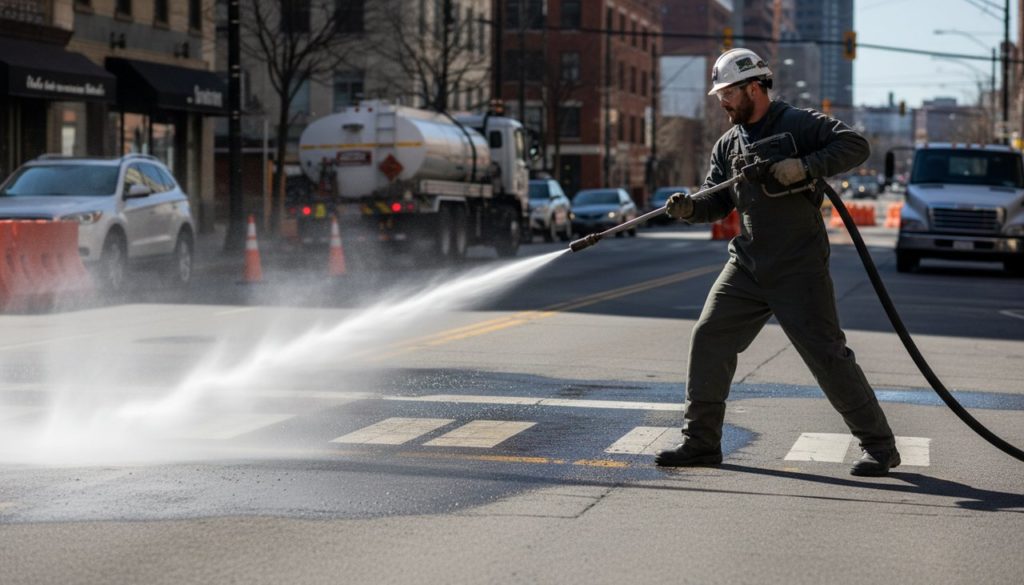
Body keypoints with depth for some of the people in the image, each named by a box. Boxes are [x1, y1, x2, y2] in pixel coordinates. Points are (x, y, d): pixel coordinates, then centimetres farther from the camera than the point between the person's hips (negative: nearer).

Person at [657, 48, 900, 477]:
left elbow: (855, 145, -17)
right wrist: (690, 208, -9)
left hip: (799, 268, -6)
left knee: (828, 356, -7)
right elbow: (717, 201, 12)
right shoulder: (728, 144, 13)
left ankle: (878, 446, 3)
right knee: (708, 339, -1)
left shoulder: (800, 125, -6)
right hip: (747, 265, 6)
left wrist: (805, 166, -27)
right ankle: (700, 441, 10)